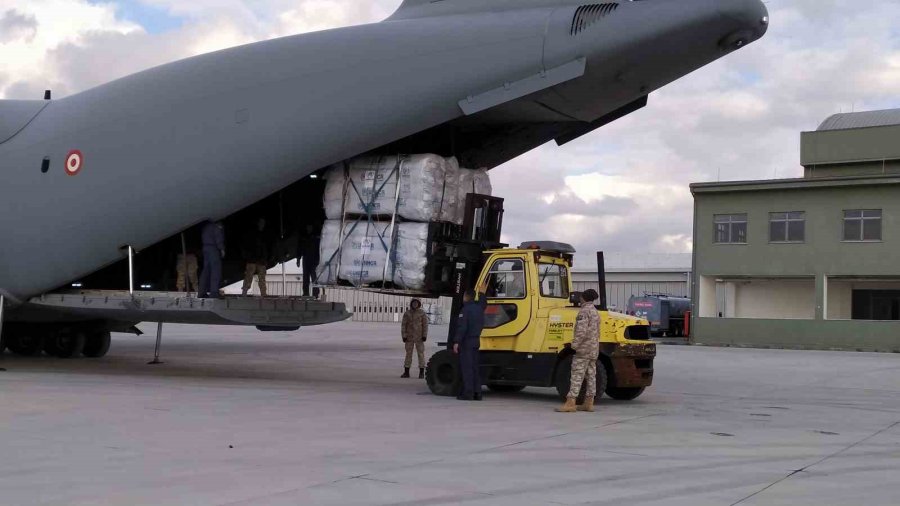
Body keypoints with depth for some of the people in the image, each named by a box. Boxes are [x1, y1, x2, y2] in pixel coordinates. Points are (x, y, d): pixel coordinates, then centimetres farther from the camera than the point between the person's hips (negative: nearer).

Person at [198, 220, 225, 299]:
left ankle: (202, 292, 8)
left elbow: (202, 237, 20)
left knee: (206, 270, 10)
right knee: (216, 270, -10)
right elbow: (218, 236, -15)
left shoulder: (206, 225, 19)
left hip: (205, 247, 9)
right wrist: (222, 248, -13)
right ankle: (214, 292, -18)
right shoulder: (217, 224, -8)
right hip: (213, 248, -9)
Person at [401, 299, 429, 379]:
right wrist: (404, 336, -9)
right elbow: (403, 325, 0)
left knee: (421, 354, -3)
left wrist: (424, 336, -13)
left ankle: (422, 373, 1)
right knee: (408, 354, 4)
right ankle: (406, 372, 9)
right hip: (409, 337, 2)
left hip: (419, 337, -2)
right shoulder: (407, 314, 2)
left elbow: (425, 325, -5)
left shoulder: (422, 313, -3)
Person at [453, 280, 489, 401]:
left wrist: (456, 342, -18)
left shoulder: (466, 309, -12)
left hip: (466, 342, -8)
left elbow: (462, 327, -19)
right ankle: (477, 393, 10)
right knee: (475, 367, 10)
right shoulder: (479, 307, 11)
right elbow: (483, 303, 37)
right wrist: (482, 293, 52)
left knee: (467, 368, -7)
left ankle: (468, 393, -9)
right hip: (476, 341, 8)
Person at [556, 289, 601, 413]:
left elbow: (581, 331, -23)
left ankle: (570, 403, -15)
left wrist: (574, 345, -19)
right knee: (591, 375, 10)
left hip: (584, 349, -10)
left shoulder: (584, 311, -13)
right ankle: (589, 403, 13)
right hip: (594, 349, 10)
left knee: (577, 375, -11)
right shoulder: (595, 312, 17)